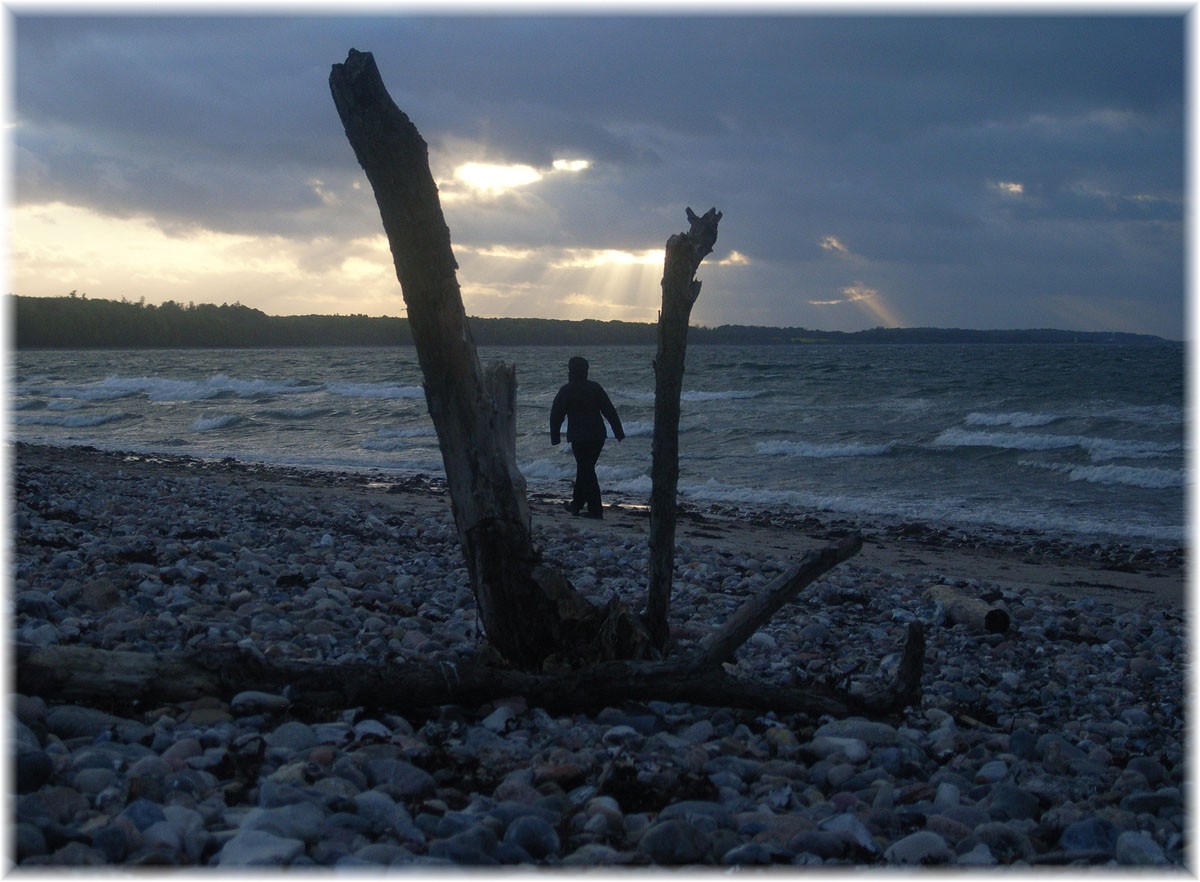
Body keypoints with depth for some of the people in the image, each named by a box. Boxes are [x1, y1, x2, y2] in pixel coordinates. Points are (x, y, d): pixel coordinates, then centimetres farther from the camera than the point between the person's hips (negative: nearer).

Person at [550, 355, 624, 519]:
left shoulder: (567, 391, -6)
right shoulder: (595, 388, 7)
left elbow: (556, 415, -4)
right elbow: (610, 412, 6)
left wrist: (555, 437, 4)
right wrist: (619, 432, 9)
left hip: (579, 438, -6)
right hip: (598, 436, 6)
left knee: (586, 471, -3)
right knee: (585, 469, 18)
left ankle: (596, 510, -6)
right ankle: (576, 504, 28)